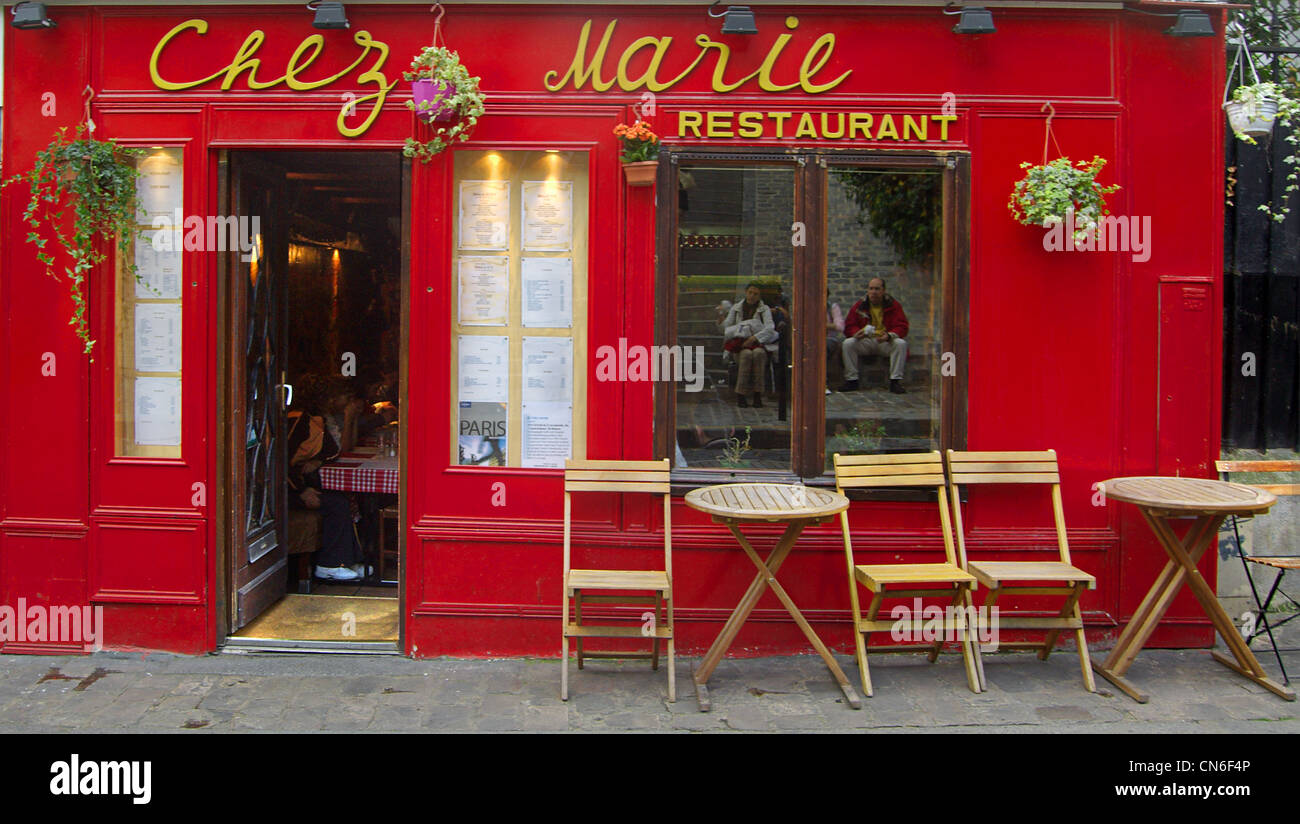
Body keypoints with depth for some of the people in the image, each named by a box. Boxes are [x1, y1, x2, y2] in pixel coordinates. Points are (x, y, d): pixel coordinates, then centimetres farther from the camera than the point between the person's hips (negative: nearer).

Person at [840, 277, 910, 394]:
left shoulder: (893, 305, 2)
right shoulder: (859, 306, 5)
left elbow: (902, 327, -7)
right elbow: (849, 326, 2)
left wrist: (889, 335, -29)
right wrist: (856, 333, -24)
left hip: (886, 342, -1)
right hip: (865, 342, 1)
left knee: (900, 343, -31)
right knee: (848, 343, -26)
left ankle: (895, 381, -25)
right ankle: (851, 380, -18)